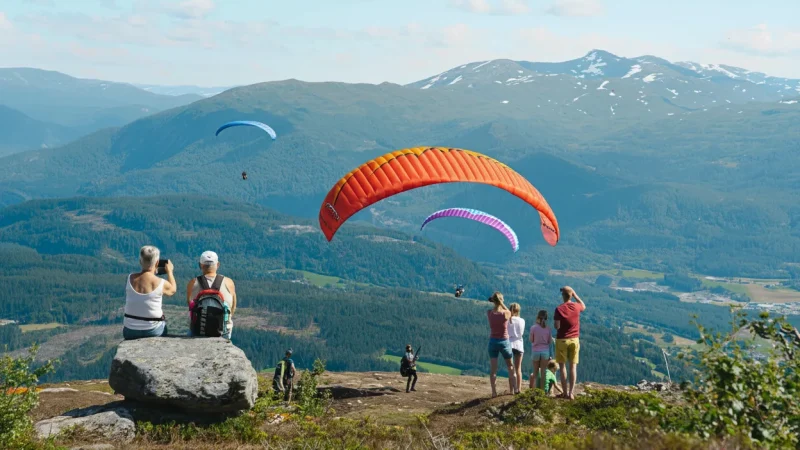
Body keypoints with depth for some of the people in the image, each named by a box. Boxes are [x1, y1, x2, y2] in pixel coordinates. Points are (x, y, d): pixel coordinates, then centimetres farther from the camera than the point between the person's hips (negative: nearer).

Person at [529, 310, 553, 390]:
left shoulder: (533, 328, -8)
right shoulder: (548, 328, -3)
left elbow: (531, 340, 0)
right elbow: (550, 341, 0)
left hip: (535, 351, -1)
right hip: (545, 351, 1)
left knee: (535, 372, 11)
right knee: (543, 371, 7)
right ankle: (542, 389, 7)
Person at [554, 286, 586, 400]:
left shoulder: (559, 309, -12)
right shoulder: (576, 306, -2)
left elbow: (556, 326, -14)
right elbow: (584, 306, 22)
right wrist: (575, 295, 19)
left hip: (562, 340, -2)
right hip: (574, 339, 2)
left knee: (563, 366, 7)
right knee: (573, 366, 3)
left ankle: (565, 392, 6)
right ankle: (571, 392, -3)